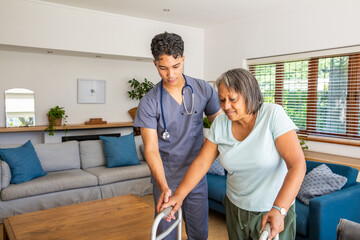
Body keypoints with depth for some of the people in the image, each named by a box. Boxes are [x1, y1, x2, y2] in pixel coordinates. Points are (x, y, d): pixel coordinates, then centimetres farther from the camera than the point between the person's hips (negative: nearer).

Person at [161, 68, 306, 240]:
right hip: (235, 207, 4)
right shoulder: (220, 123, -7)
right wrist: (179, 195, -15)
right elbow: (201, 162, -5)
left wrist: (279, 209, -34)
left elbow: (297, 164, -25)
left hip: (273, 211, -3)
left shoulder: (273, 115, -19)